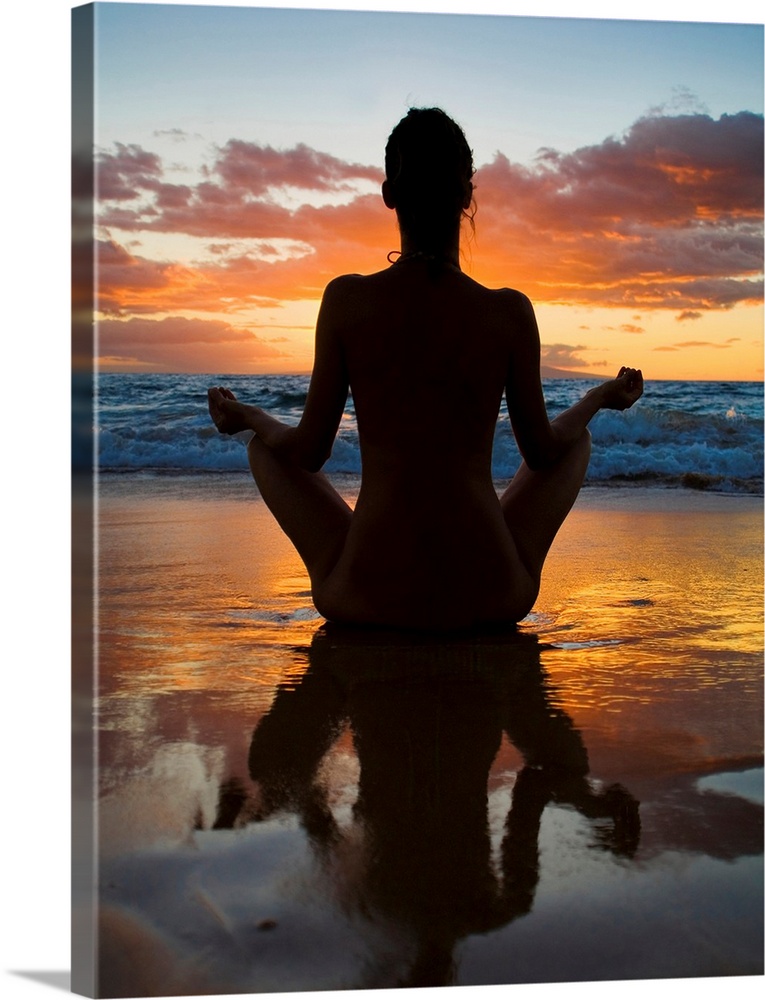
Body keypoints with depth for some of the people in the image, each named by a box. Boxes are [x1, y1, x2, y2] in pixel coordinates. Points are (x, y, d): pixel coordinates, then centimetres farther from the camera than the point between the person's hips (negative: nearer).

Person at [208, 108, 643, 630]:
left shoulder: (347, 299, -8)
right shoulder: (510, 312, -7)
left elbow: (307, 452, -1)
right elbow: (543, 452, 5)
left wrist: (246, 417, 21)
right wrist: (603, 396, 26)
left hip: (366, 599, 0)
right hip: (491, 597, 1)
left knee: (266, 445, 25)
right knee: (578, 439, 28)